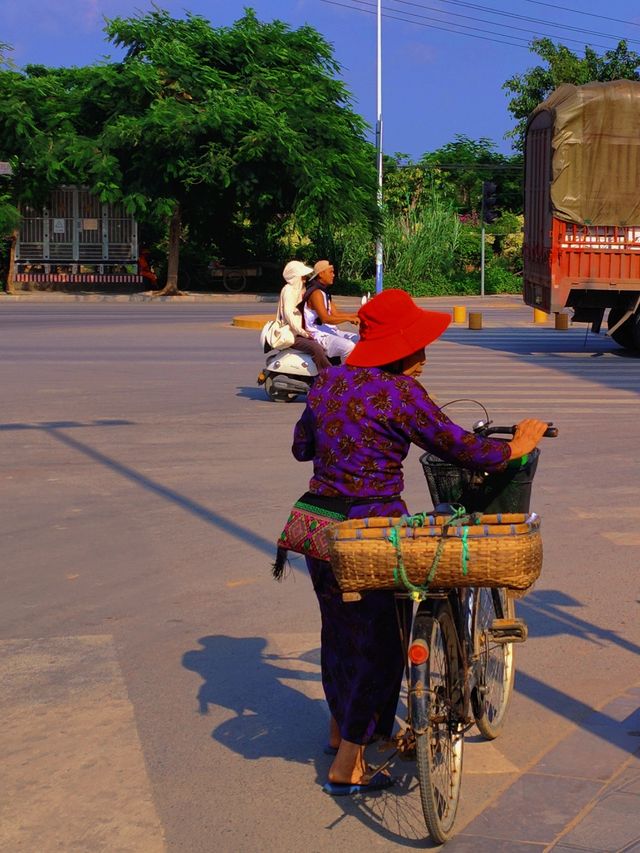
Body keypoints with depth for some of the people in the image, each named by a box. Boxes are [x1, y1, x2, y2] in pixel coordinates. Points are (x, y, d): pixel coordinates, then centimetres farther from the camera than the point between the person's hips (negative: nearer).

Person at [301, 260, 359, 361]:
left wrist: (356, 315, 6)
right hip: (319, 335, -11)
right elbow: (325, 318, -25)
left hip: (330, 331, 11)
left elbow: (335, 313, 15)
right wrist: (348, 318, -25)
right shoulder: (316, 292, -15)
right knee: (349, 346, -30)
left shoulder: (325, 292, 17)